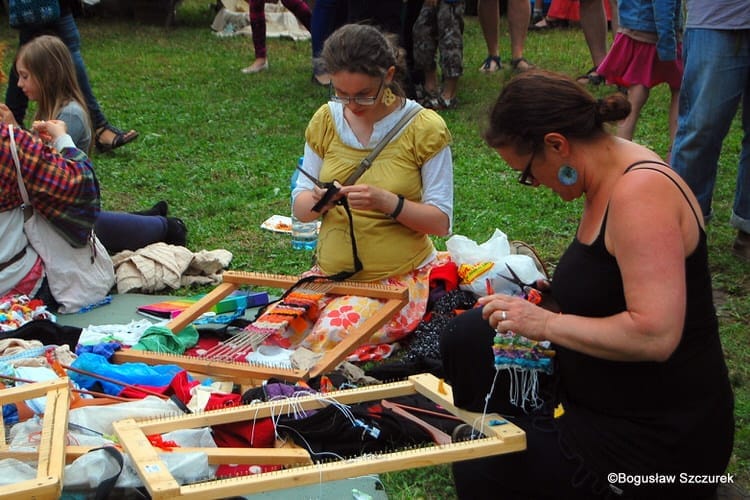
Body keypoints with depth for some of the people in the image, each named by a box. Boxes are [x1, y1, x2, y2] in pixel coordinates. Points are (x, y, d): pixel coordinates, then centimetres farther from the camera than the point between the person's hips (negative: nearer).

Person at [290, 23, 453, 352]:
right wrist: (318, 201, -20)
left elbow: (441, 221, -9)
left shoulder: (424, 127, -9)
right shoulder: (325, 121, 2)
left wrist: (386, 201, -26)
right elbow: (300, 208, 4)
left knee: (330, 338, -28)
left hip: (400, 277, -4)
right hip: (330, 272, 4)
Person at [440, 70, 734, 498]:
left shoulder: (641, 192, -26)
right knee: (467, 338, 10)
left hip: (660, 442, -10)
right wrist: (553, 292, 1)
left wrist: (547, 324, -24)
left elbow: (655, 334, -33)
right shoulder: (609, 177, 3)